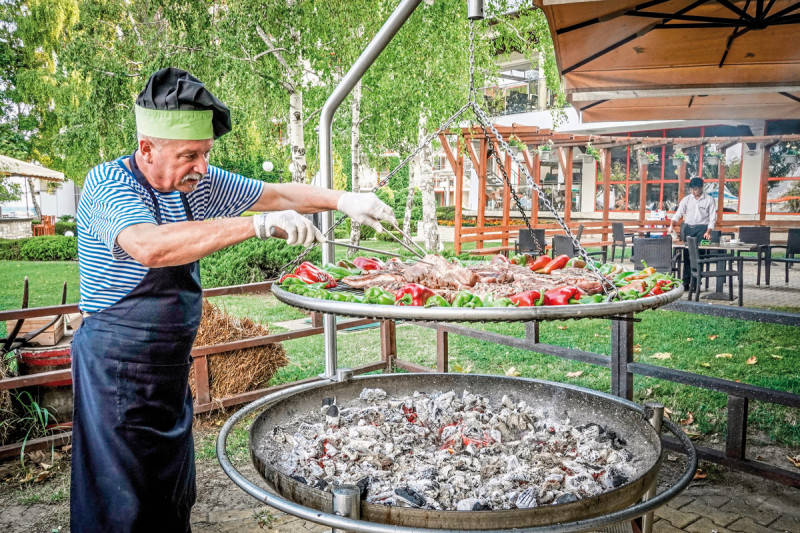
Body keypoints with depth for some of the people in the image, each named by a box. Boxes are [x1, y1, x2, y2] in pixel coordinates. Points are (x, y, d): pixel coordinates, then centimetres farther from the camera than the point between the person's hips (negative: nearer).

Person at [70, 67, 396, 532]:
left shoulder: (198, 183, 1)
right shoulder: (109, 183, -19)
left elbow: (279, 193, 8)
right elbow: (151, 247, -38)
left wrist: (343, 200, -5)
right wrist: (257, 224, -40)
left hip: (173, 365, 7)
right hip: (118, 367, -7)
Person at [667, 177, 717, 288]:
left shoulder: (709, 200, 1)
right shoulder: (686, 199, 8)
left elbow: (712, 218, 0)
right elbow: (678, 214, 4)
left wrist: (708, 232, -11)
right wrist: (672, 225, -12)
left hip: (701, 229, -3)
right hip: (688, 228, 3)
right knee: (686, 256, 3)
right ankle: (685, 282, 7)